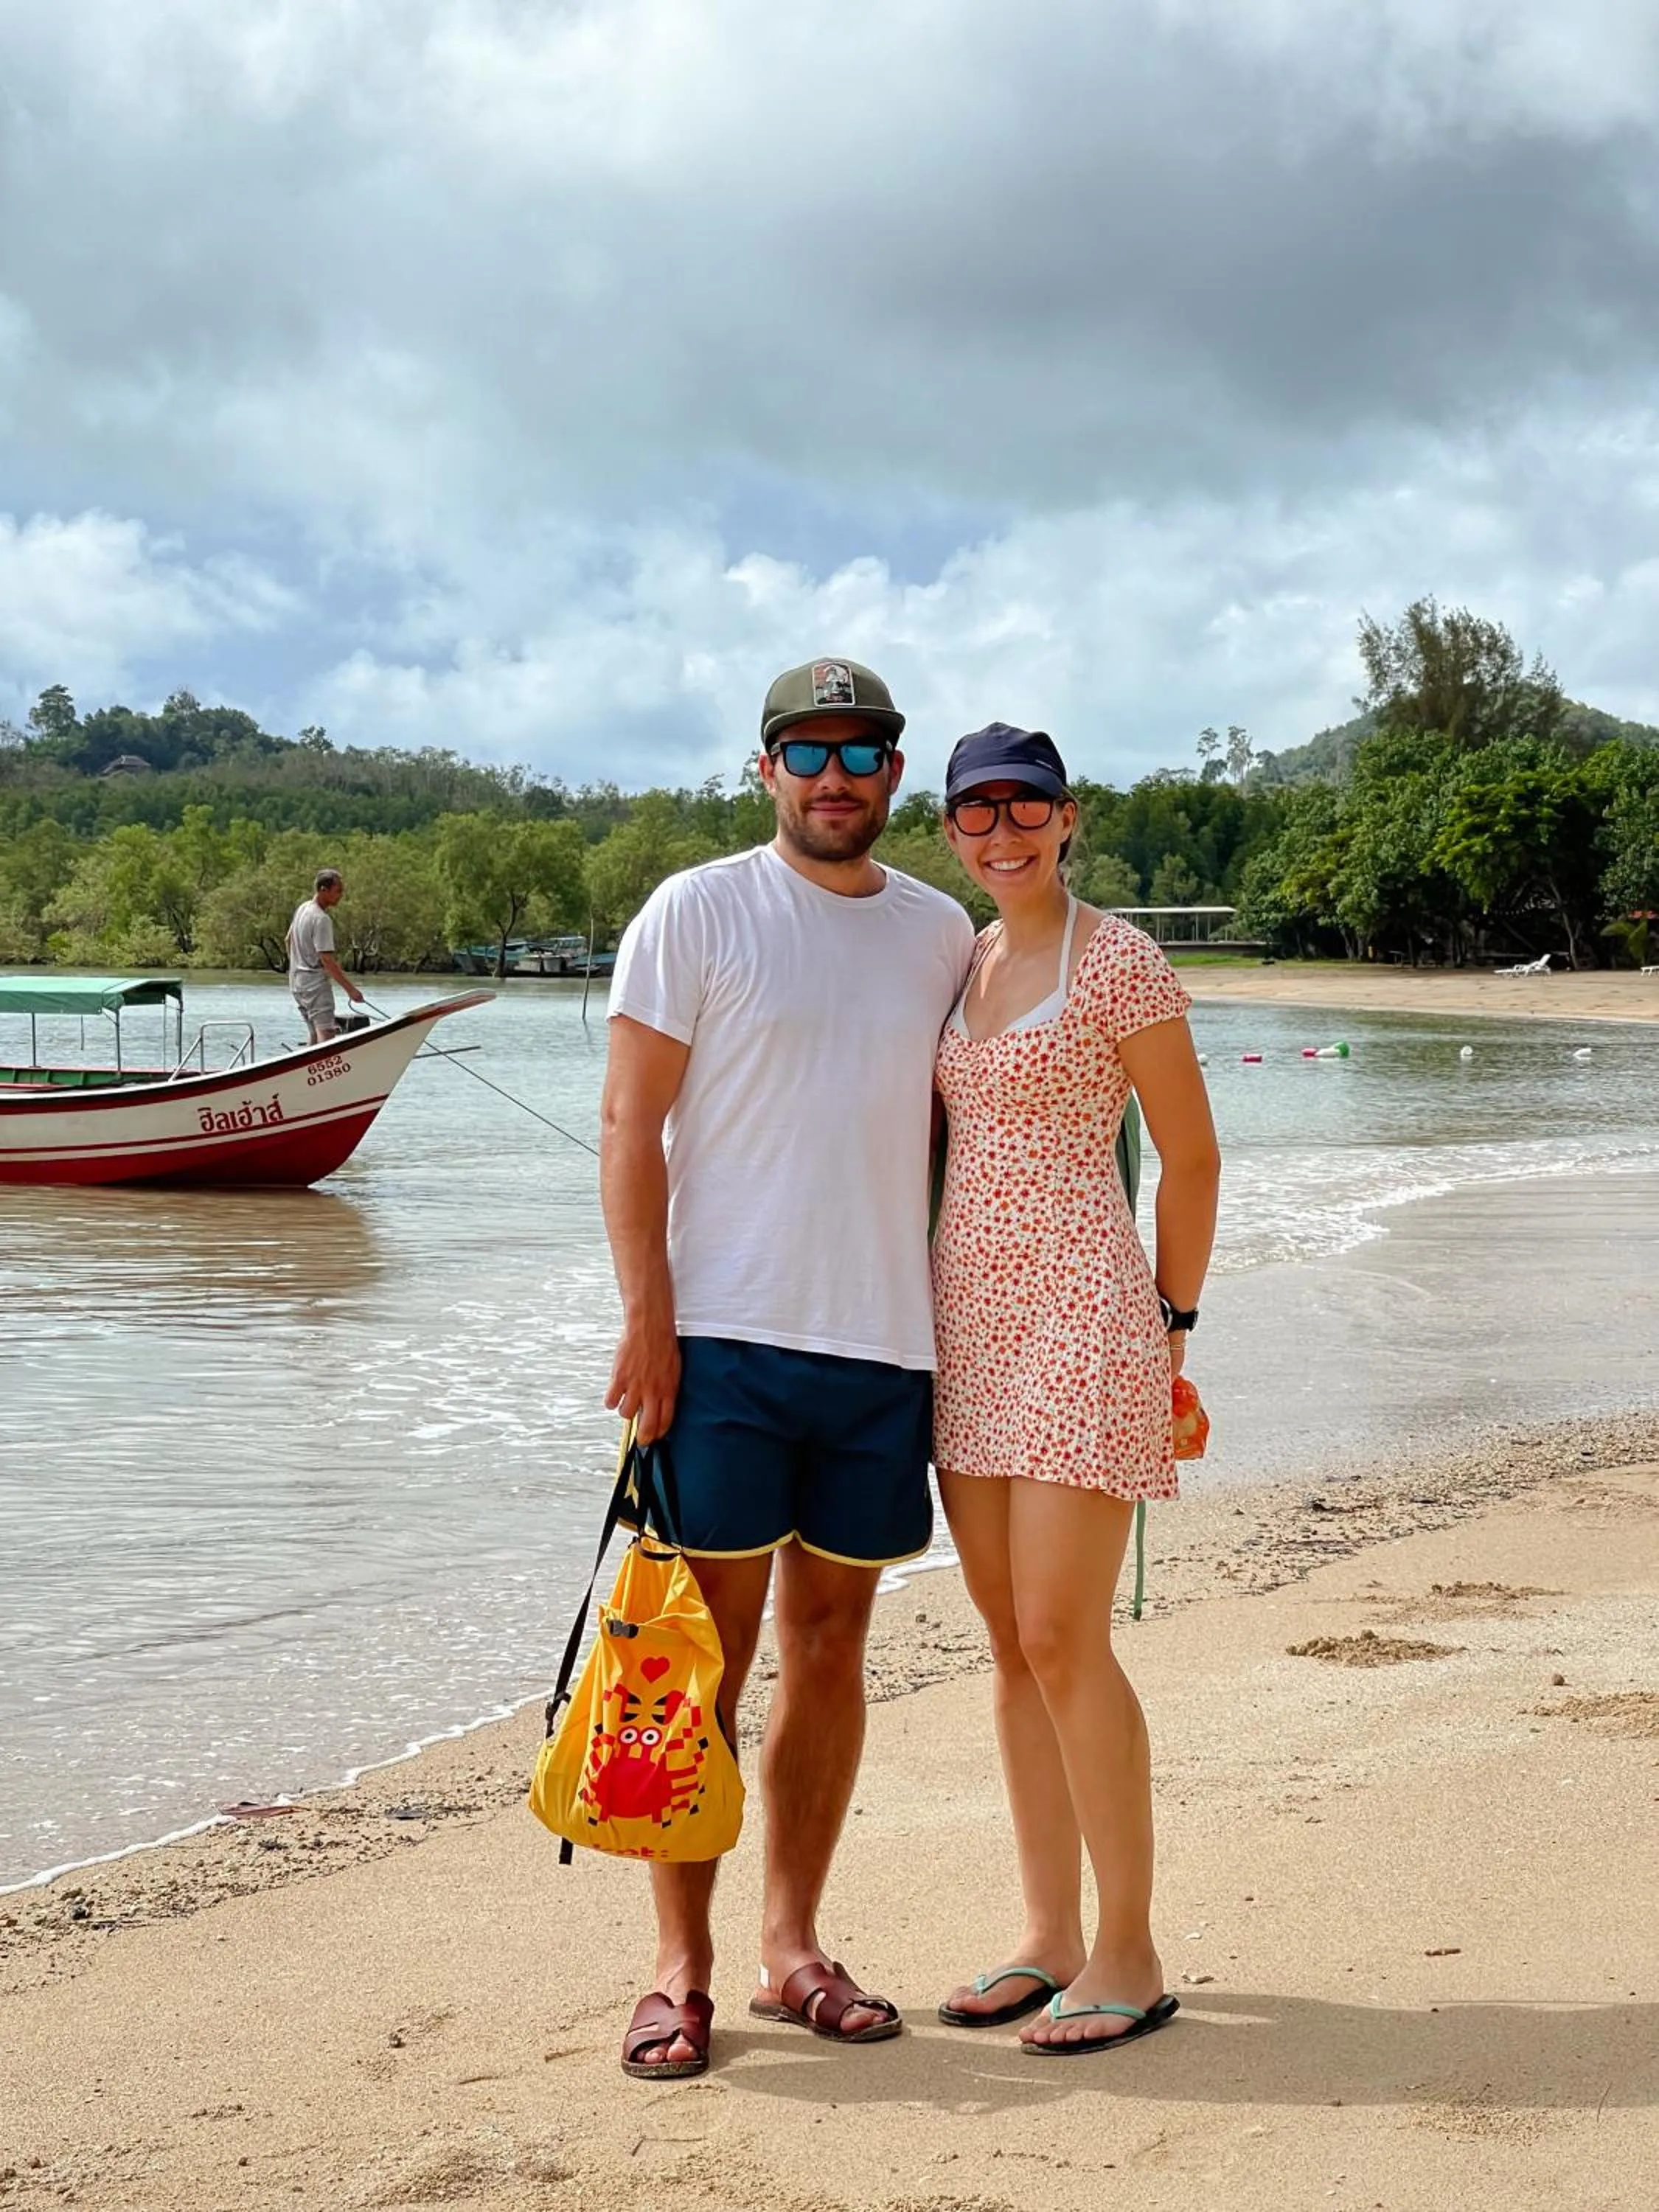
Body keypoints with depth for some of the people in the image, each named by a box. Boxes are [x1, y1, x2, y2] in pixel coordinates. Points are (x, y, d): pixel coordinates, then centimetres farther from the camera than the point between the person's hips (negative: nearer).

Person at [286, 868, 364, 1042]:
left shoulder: (302, 909, 10)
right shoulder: (321, 919, -19)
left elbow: (289, 940, 22)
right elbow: (327, 960, -23)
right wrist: (351, 989, -22)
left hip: (297, 981, 10)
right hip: (316, 982, -10)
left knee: (313, 1032, 15)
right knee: (326, 1033, -17)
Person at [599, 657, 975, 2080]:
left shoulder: (941, 934, 12)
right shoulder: (698, 912, 0)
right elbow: (630, 1123, -4)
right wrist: (646, 1314, -11)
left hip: (885, 1341, 4)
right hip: (725, 1332, -4)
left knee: (831, 1644, 9)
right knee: (708, 1648, -2)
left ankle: (792, 1946, 19)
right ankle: (682, 1967, 6)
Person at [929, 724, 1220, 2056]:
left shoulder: (1118, 961, -7)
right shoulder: (955, 965, 13)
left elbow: (1191, 1157, -3)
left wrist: (1171, 1323, 0)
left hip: (1081, 1311, -7)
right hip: (969, 1317, 7)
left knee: (1063, 1640, -9)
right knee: (1011, 1640, 9)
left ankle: (1130, 1956, 3)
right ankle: (1047, 1935, 17)